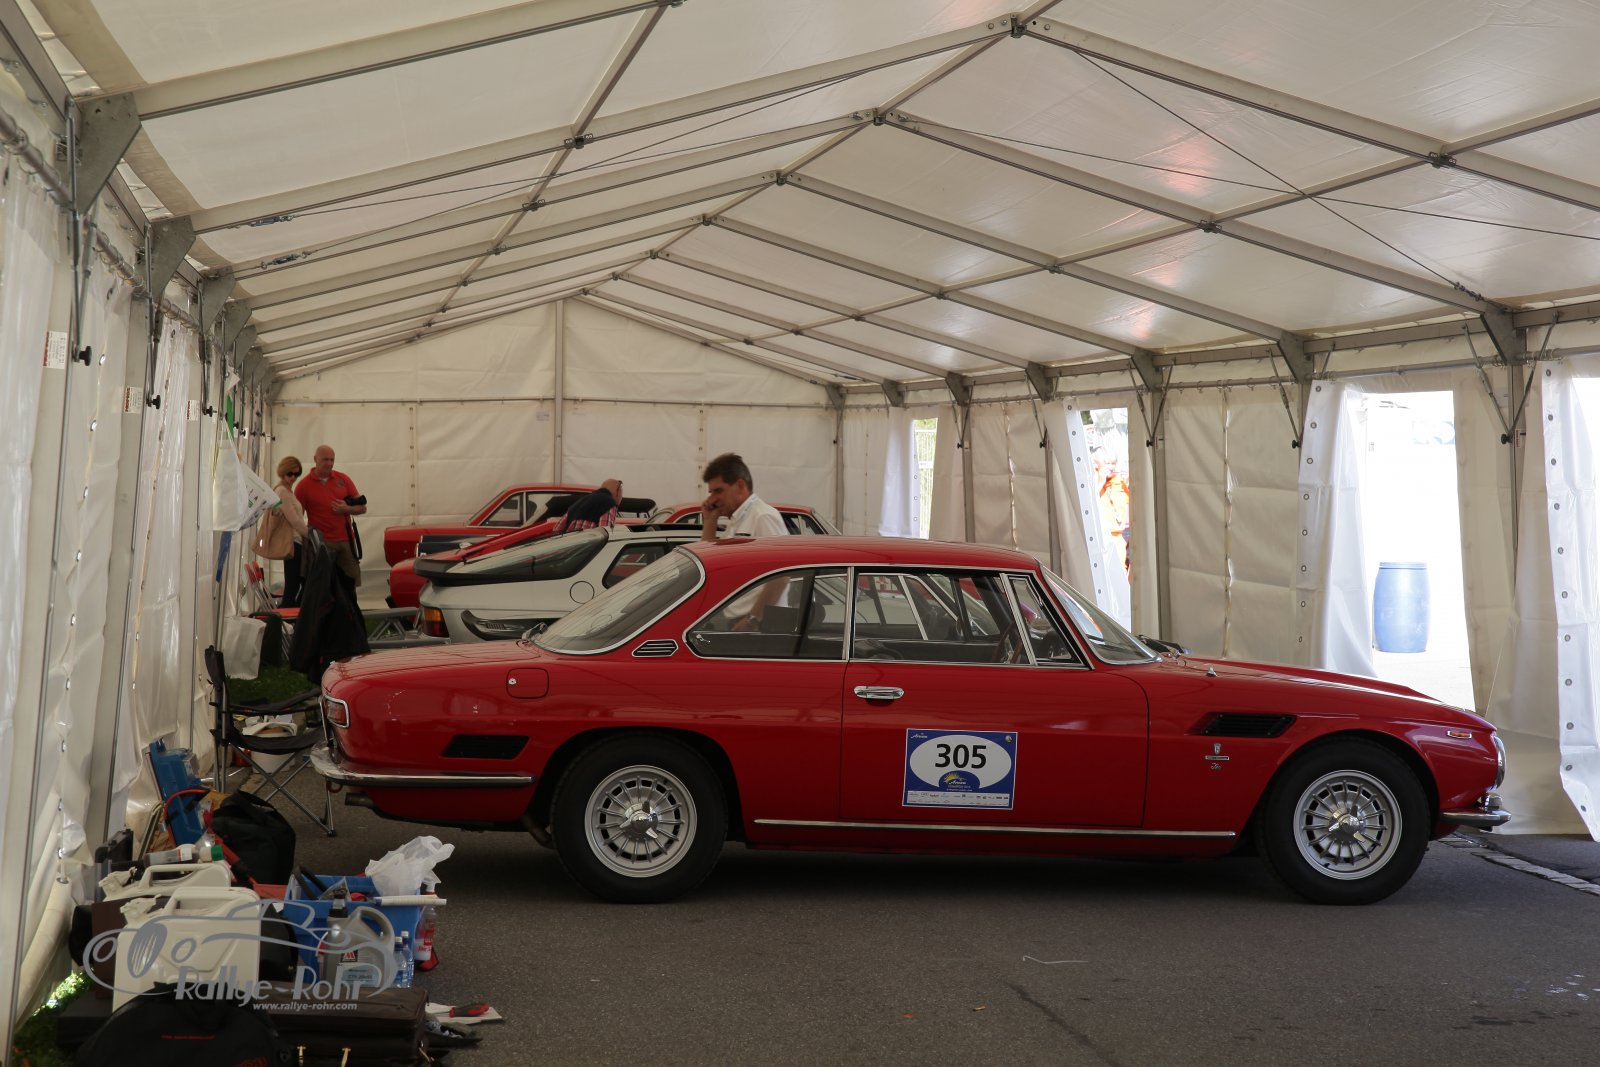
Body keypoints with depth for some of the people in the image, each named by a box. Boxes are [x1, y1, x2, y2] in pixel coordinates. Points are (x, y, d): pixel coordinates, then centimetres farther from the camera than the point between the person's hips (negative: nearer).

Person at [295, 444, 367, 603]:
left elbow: (362, 508, 10)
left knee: (349, 584, 8)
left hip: (345, 541, 3)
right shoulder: (304, 485, 0)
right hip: (321, 543, -3)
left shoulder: (343, 479, 9)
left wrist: (346, 509, -9)